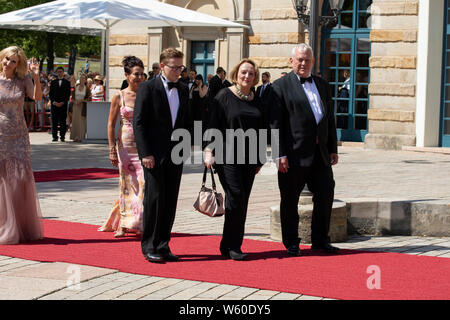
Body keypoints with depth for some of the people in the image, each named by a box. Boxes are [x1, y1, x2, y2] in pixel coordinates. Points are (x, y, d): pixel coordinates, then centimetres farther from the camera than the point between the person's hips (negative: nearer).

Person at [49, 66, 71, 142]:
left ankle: (62, 136, -1)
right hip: (54, 104, 2)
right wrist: (53, 102, -6)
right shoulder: (53, 82, 13)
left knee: (63, 121, -3)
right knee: (54, 121, 0)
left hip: (63, 104, -2)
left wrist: (63, 102, -9)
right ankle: (55, 136, 3)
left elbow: (68, 94, 3)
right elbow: (50, 93, 9)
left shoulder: (67, 82, 8)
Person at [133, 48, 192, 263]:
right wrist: (145, 153, -14)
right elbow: (138, 122, -8)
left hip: (176, 154, 5)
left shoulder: (183, 89, 13)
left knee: (170, 202, 6)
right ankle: (149, 246, 4)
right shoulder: (148, 88, -5)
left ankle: (162, 246, 14)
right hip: (154, 154, -5)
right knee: (154, 199, -6)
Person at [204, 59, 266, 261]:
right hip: (227, 156, -5)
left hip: (249, 158, 5)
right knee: (236, 196, -14)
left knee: (242, 201, 4)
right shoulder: (224, 96, -1)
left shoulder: (257, 100, 13)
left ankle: (231, 246, 13)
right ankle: (231, 246, -5)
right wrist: (209, 151, -12)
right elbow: (213, 125, -4)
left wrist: (259, 159, 17)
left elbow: (261, 129, 19)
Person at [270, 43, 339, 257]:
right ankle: (291, 243, 15)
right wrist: (280, 154, -14)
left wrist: (333, 148, 12)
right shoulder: (281, 86, -2)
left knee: (325, 196, 8)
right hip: (295, 153, -5)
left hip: (320, 153, 5)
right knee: (290, 200, 3)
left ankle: (320, 239, 22)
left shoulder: (322, 85, 16)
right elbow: (276, 123, -7)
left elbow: (330, 118, 18)